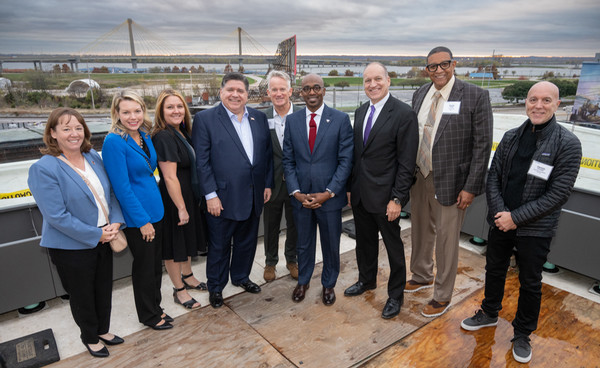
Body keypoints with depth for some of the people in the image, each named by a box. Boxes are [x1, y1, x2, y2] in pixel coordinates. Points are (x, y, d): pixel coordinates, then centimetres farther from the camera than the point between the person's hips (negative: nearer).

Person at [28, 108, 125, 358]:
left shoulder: (93, 157, 0)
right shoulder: (43, 169, -19)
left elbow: (111, 192, 5)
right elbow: (57, 216, -22)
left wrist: (115, 222, -10)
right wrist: (96, 234, -20)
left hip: (103, 239, 6)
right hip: (72, 247, -5)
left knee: (104, 289, 21)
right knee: (82, 295, 16)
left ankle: (103, 330, 45)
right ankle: (90, 337, 41)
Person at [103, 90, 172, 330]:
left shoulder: (145, 135, 5)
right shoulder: (114, 142, -17)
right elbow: (122, 187, -19)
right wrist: (142, 221, -17)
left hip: (155, 210, 7)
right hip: (136, 217, -7)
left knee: (156, 263, 18)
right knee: (144, 266, 10)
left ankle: (155, 307, 38)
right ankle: (148, 315, 31)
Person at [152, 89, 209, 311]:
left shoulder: (182, 132, 6)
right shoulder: (164, 137, -21)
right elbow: (169, 177, -23)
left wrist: (190, 203, 15)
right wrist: (181, 208, -21)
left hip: (189, 196, 9)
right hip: (174, 200, -9)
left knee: (188, 238, 23)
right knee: (175, 244, 7)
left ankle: (187, 277, 43)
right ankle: (179, 290, 24)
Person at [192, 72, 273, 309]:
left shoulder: (260, 118, 7)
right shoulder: (205, 119, -6)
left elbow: (267, 154, 10)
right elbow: (202, 161, -10)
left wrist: (268, 184, 4)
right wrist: (211, 195, -14)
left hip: (253, 196, 5)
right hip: (222, 198, -4)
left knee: (247, 241, 20)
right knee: (219, 246, 11)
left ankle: (241, 277, 43)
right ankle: (215, 287, 32)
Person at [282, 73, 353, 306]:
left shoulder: (341, 119, -5)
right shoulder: (292, 121, 3)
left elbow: (345, 160, -8)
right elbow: (288, 160, 3)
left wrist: (328, 193, -14)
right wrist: (296, 192, -8)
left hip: (330, 196, -2)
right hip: (301, 196, 2)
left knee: (331, 244, 14)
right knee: (303, 243, 18)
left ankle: (328, 284, 37)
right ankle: (303, 281, 41)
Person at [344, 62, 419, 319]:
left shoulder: (404, 114, -14)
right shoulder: (360, 112, 8)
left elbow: (406, 162, -15)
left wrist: (397, 199, -17)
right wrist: (351, 187, 10)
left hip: (384, 196, -6)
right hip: (360, 193, 7)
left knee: (393, 246, 11)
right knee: (364, 241, 21)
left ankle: (395, 295, 31)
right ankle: (366, 280, 44)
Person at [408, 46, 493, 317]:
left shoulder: (475, 96, -11)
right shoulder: (420, 94, 6)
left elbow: (482, 145, -11)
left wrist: (471, 187, -15)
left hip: (450, 182, -5)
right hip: (419, 177, 6)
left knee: (446, 240, 7)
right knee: (420, 231, 21)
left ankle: (442, 296, 28)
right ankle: (421, 276, 46)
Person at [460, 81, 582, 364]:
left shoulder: (567, 144, -12)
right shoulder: (511, 137, 1)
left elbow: (559, 194, -15)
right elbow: (493, 176, 2)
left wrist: (516, 217, -18)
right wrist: (499, 212, -11)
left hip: (535, 229, -4)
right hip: (500, 222, 4)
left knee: (530, 284, 13)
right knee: (494, 270, 20)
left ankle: (522, 334, 34)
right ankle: (489, 313, 44)